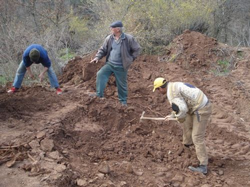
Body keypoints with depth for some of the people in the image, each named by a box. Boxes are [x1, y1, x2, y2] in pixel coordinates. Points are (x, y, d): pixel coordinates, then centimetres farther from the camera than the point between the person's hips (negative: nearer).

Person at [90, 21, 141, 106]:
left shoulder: (129, 39, -12)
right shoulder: (109, 38, -1)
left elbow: (137, 49, 0)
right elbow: (103, 49, 9)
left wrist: (130, 59, -3)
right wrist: (97, 57, -6)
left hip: (121, 67, -3)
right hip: (109, 64, 3)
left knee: (122, 84, 7)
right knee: (100, 74, -19)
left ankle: (123, 101, 26)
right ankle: (99, 94, -12)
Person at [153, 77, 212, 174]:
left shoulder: (171, 93, -18)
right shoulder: (175, 86, 15)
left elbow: (182, 109, -26)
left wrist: (179, 118, -5)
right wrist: (172, 115, 32)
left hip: (201, 110, -10)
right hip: (203, 105, 10)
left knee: (197, 137, -8)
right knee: (187, 124, 30)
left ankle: (203, 166, -6)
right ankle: (187, 143, 57)